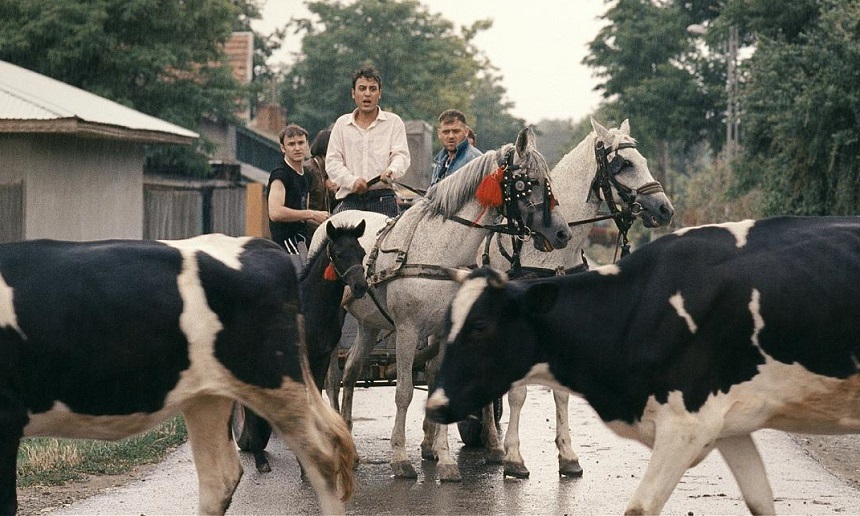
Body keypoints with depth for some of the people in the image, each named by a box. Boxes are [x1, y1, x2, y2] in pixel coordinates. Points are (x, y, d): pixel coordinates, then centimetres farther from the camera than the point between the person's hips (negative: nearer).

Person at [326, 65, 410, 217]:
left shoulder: (393, 122, 12)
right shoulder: (342, 123, 16)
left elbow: (401, 155, 2)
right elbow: (332, 161, 9)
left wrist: (391, 171, -23)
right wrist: (352, 181, -9)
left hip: (383, 200, -1)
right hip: (349, 201, 1)